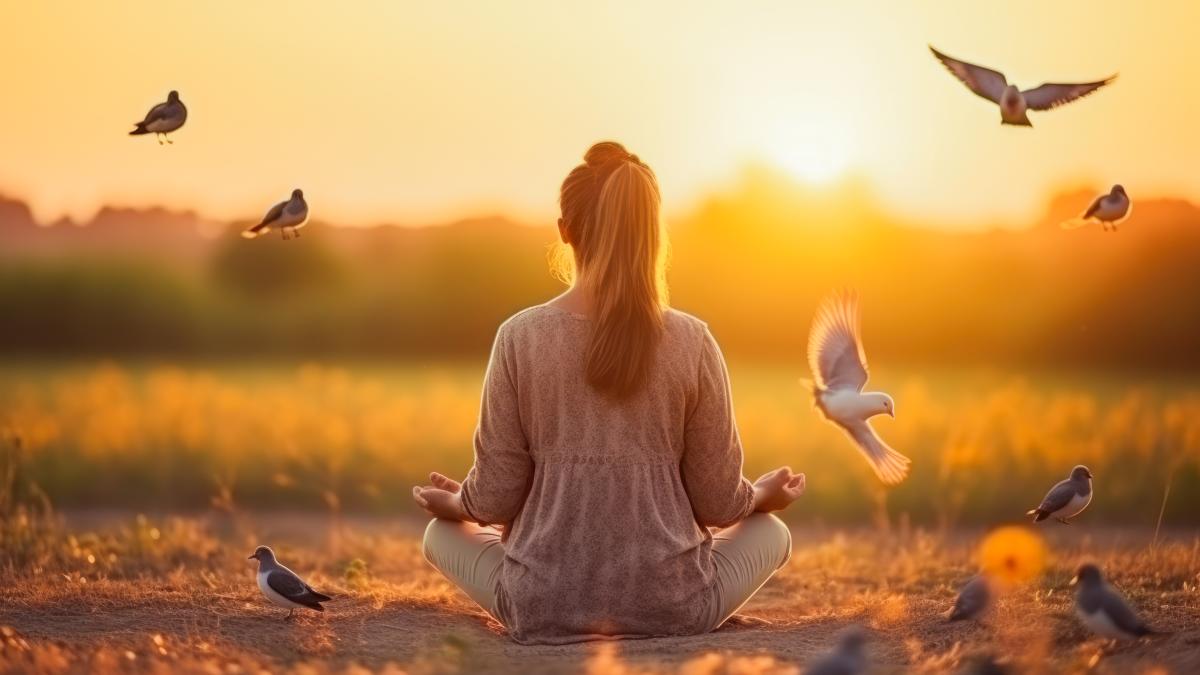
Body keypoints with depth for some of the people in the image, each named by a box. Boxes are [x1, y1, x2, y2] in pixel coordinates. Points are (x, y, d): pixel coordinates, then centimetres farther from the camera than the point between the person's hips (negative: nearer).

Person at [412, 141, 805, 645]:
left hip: (543, 605, -1)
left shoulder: (520, 337, -8)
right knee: (770, 531, 30)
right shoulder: (692, 343, -8)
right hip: (669, 604, 1)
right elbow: (718, 505, -2)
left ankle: (574, 622, 18)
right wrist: (764, 494, 22)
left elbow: (496, 499, -5)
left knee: (442, 533, 30)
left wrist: (451, 503, 19)